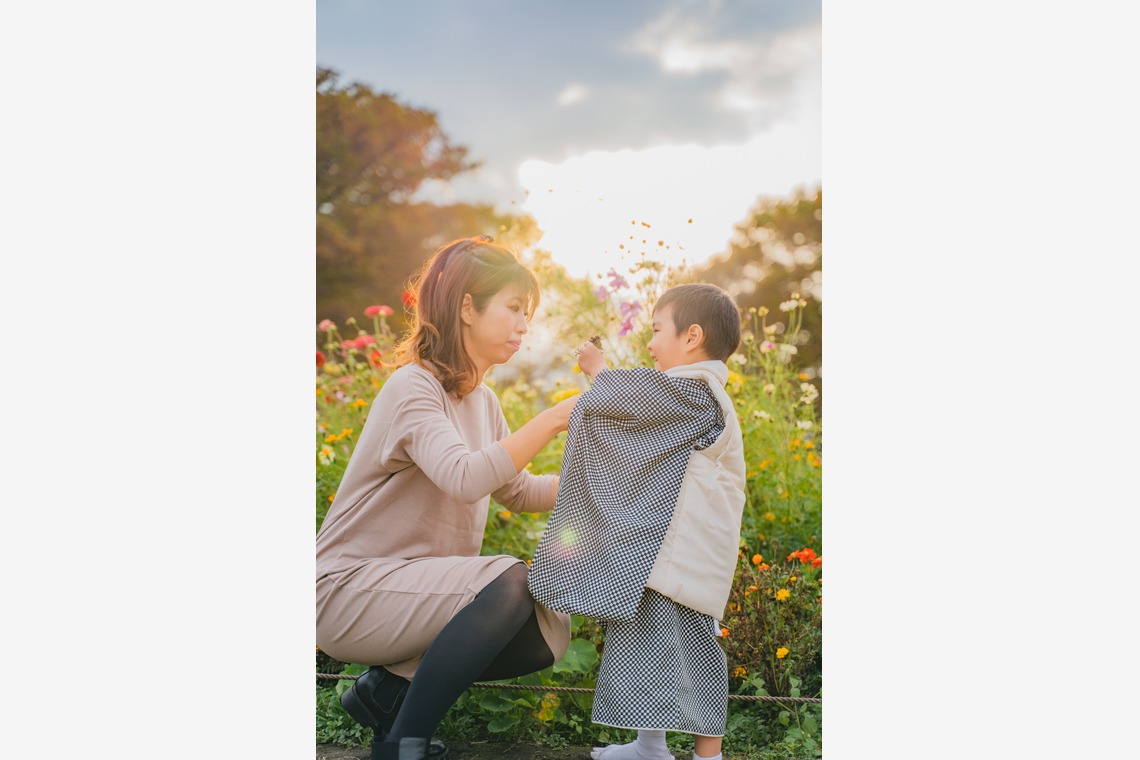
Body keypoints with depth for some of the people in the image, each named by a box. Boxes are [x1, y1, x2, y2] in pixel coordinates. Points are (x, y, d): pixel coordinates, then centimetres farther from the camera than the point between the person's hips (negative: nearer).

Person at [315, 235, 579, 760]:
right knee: (509, 582, -29)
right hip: (352, 589, -9)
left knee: (550, 629, -7)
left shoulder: (482, 402, 11)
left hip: (416, 588, 9)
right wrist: (555, 419, -30)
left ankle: (388, 686, 5)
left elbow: (517, 491, 15)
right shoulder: (413, 388, -17)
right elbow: (465, 479, -33)